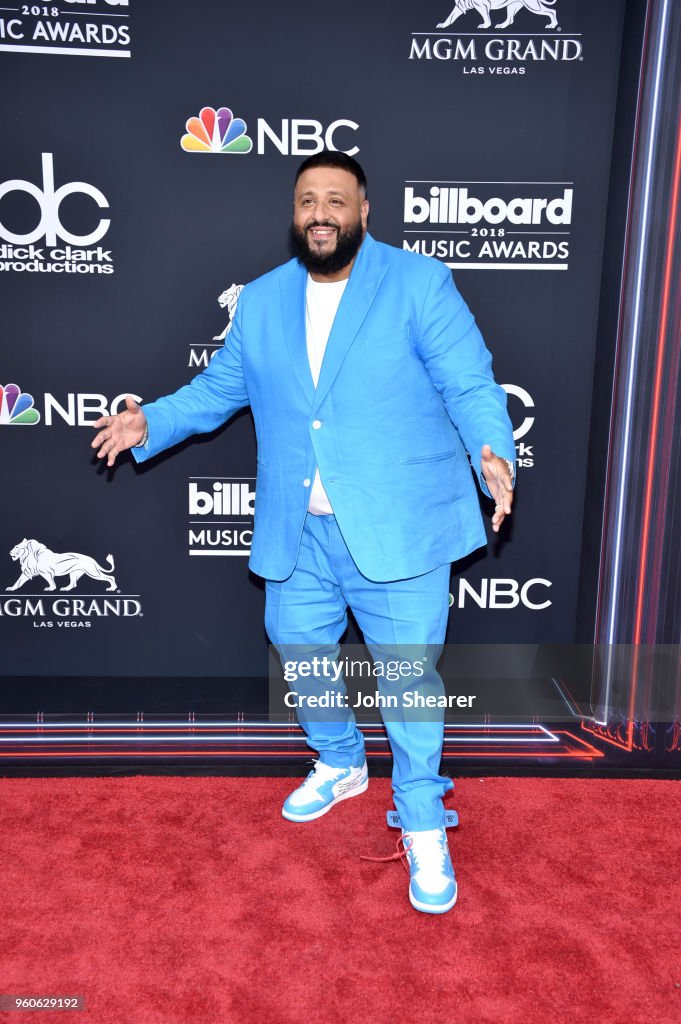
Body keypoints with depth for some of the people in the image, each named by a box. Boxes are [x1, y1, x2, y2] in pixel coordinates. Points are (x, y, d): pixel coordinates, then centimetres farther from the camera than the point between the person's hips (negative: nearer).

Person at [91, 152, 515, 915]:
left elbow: (470, 385, -9)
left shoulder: (420, 284, -4)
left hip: (398, 530, -4)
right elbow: (218, 386, 16)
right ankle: (339, 764, 48)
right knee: (300, 653, 19)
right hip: (298, 535, 5)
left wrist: (491, 451, -27)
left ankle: (422, 819, 27)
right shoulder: (260, 301, 10)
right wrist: (151, 423, 2)